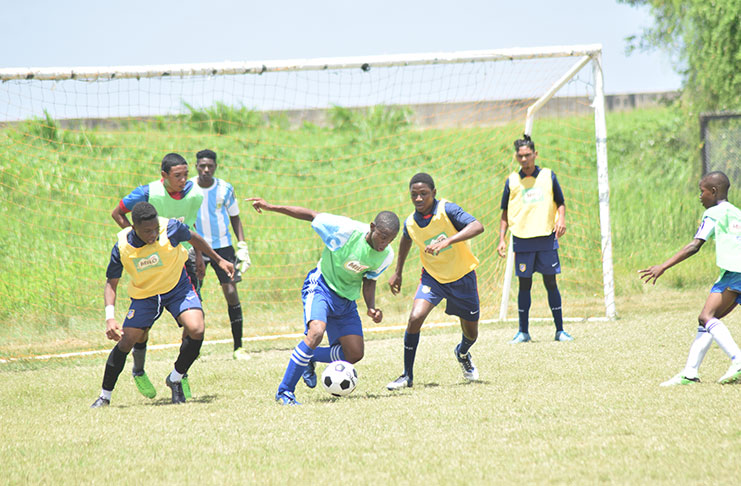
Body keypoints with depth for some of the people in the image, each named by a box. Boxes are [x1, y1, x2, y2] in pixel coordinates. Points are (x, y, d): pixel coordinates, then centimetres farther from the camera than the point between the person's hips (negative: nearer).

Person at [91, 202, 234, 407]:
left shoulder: (171, 228, -25)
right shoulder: (122, 247, -22)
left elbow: (193, 237, -1)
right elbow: (111, 283, -10)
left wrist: (219, 260, 10)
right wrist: (110, 318, -24)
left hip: (178, 287, 0)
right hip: (144, 295, 0)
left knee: (196, 330, -23)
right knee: (125, 342, -5)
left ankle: (175, 379, 2)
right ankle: (104, 396, 15)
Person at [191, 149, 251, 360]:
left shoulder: (225, 189, -3)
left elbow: (235, 218, 8)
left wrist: (242, 246, 0)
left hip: (222, 246, 0)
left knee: (231, 293, -8)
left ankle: (238, 347, -2)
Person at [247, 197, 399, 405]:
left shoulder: (386, 256, -9)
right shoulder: (347, 230, -25)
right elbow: (311, 215, -16)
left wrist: (371, 308, -9)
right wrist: (270, 207, -17)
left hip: (347, 300, 6)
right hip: (321, 287, -6)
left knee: (355, 354, -1)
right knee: (316, 332, -32)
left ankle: (308, 359, 27)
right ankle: (284, 392, -24)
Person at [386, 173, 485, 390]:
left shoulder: (447, 210, -23)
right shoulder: (410, 223, -10)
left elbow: (477, 226, -37)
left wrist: (447, 241, -47)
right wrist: (397, 273, 17)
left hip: (462, 276, -2)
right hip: (432, 277, 2)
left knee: (471, 333, 11)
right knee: (415, 317, -23)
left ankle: (463, 354, 50)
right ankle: (407, 376, -10)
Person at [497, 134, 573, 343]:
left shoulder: (548, 176, 5)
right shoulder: (512, 181, 7)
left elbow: (560, 202, 11)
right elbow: (505, 212, 13)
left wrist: (561, 219, -8)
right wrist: (502, 239, 6)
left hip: (547, 239, -1)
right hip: (522, 240, 1)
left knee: (551, 283, 0)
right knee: (524, 284, 3)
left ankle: (560, 329, 6)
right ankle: (523, 331, 10)